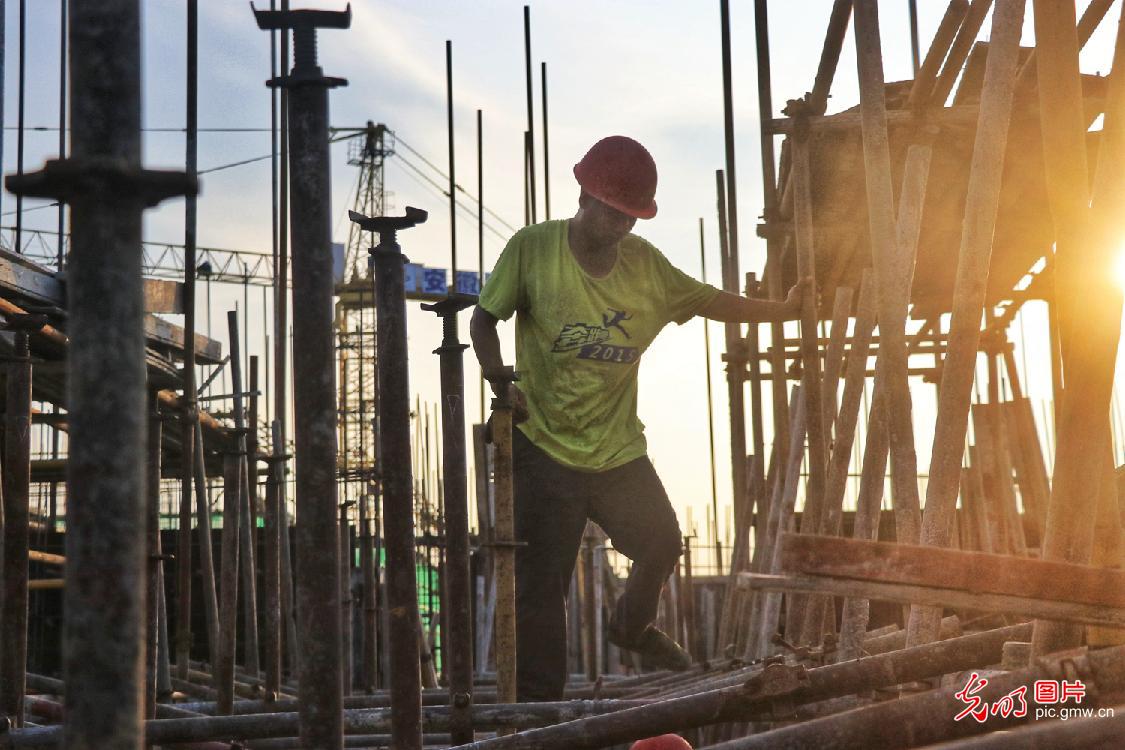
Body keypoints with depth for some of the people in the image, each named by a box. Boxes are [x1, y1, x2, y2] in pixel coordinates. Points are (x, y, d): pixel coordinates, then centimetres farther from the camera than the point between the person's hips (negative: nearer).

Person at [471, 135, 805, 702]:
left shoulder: (645, 264, 2)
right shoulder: (532, 249, -10)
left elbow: (707, 301, 10)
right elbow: (484, 320, -3)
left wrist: (782, 310, 1)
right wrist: (498, 377, -20)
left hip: (618, 447, 5)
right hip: (543, 448, -4)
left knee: (662, 544, 13)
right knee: (540, 582, -2)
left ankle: (632, 627, 44)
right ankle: (537, 699, 10)